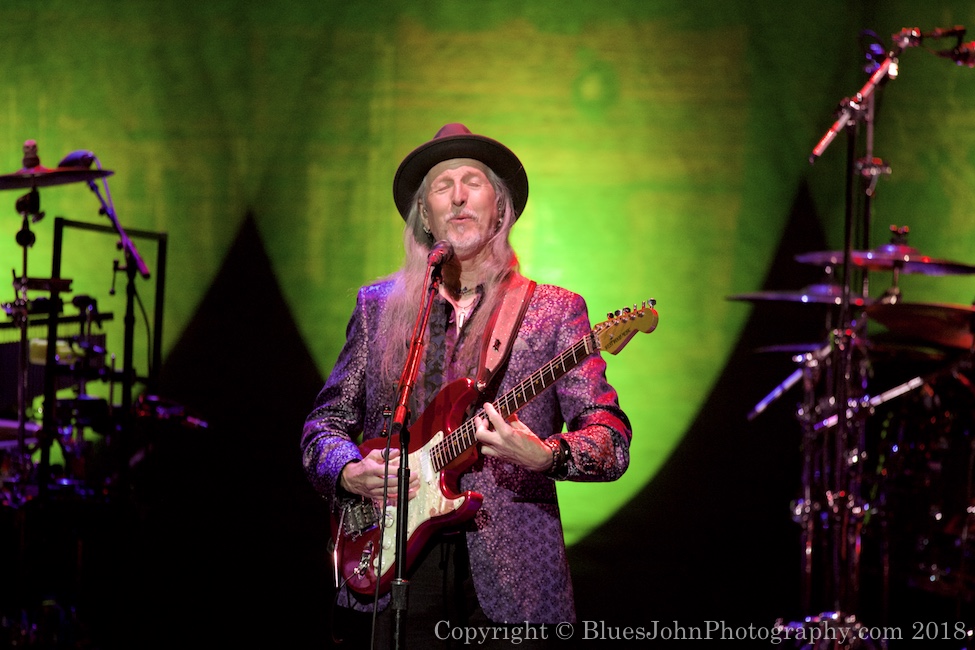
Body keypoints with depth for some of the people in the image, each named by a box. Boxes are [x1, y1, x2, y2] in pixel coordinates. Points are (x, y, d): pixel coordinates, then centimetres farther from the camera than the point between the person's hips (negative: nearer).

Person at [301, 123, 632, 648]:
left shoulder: (554, 310, 4)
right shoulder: (378, 305, 13)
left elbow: (612, 442, -3)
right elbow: (324, 424, 16)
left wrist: (543, 456, -23)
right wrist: (350, 472, -5)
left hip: (511, 582, -2)